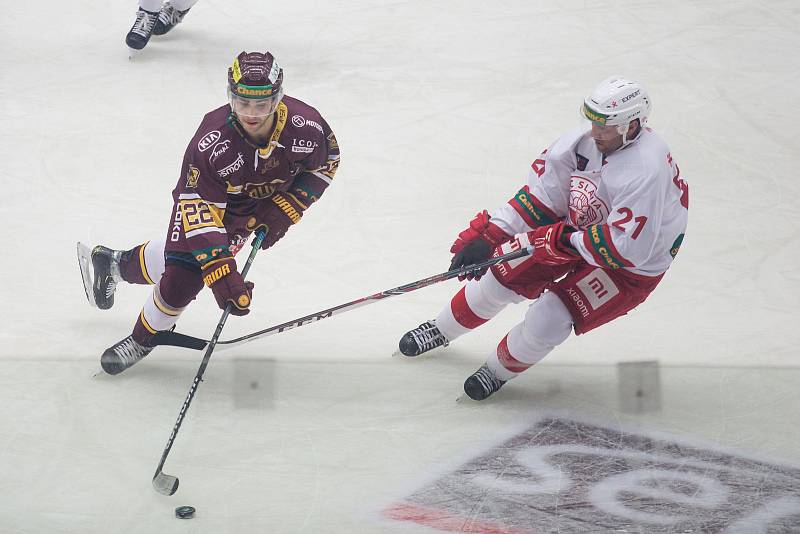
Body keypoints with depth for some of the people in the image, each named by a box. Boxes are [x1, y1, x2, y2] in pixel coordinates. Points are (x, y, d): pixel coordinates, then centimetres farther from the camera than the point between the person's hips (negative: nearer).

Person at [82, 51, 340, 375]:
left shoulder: (304, 125, -32)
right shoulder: (211, 142, -39)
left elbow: (325, 164, -10)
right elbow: (199, 208, -36)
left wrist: (284, 212, -17)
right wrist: (221, 273, -43)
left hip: (266, 202, 3)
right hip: (207, 196, -3)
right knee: (181, 278, -8)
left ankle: (116, 264, 36)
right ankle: (143, 338, 22)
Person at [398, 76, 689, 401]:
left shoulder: (645, 172, -36)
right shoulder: (586, 140, -15)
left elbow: (629, 248, -36)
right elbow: (542, 194, -6)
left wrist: (566, 241, -29)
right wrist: (488, 237, -10)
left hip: (633, 266, -6)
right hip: (577, 226, 7)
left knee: (548, 319, -18)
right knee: (504, 273, 3)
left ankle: (501, 369, 14)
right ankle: (442, 329, 31)